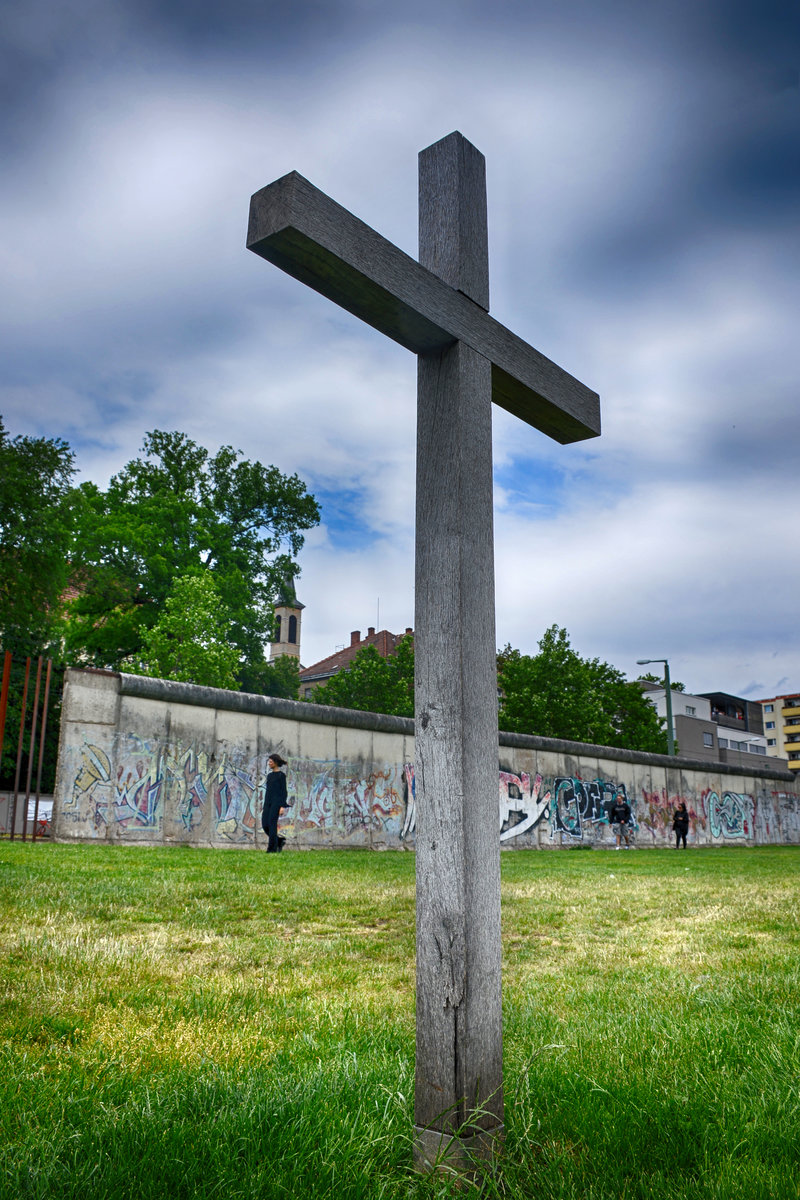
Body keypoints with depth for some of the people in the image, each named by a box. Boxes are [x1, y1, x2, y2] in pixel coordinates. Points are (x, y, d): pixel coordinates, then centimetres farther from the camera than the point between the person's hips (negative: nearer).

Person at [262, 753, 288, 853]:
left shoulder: (281, 775, -3)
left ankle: (273, 848, -3)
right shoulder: (269, 775, 18)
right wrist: (265, 805, 18)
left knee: (272, 824, -10)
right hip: (268, 802, 7)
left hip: (277, 801, -7)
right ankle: (280, 840, 16)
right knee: (265, 825, -1)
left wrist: (282, 806, -15)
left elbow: (284, 791, -7)